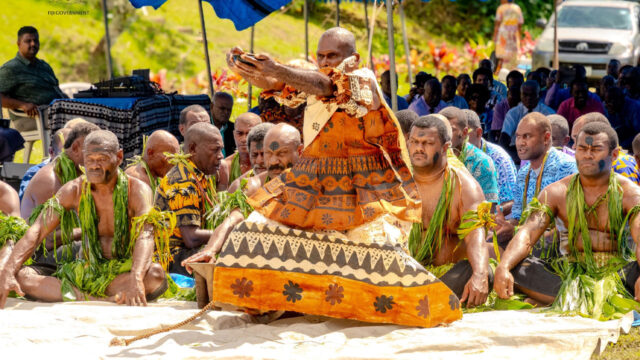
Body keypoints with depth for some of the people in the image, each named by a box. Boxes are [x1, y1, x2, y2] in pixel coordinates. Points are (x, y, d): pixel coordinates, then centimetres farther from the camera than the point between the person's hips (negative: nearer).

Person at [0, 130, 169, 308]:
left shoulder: (137, 190, -9)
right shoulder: (74, 190, 0)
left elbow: (145, 236, -26)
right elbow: (37, 231, -8)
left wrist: (136, 279, -47)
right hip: (85, 271, 4)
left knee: (156, 275, -38)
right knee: (19, 275, -21)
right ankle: (106, 300, -34)